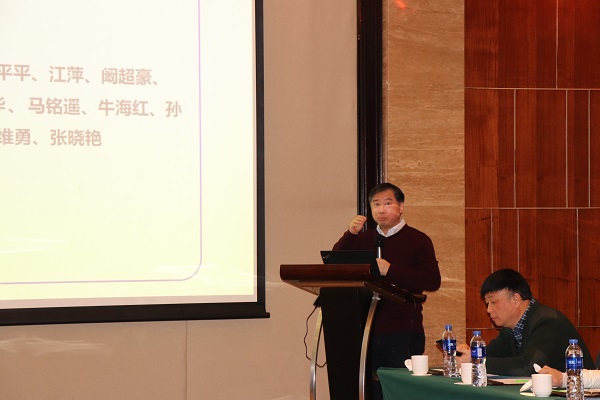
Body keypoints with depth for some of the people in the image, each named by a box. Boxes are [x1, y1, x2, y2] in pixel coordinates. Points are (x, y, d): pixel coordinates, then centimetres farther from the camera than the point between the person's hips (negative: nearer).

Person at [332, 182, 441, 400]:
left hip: (404, 333, -4)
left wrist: (390, 271, -17)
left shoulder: (418, 240, 1)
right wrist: (349, 234, -8)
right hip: (369, 330, 5)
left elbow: (433, 281, -11)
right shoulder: (363, 239, 16)